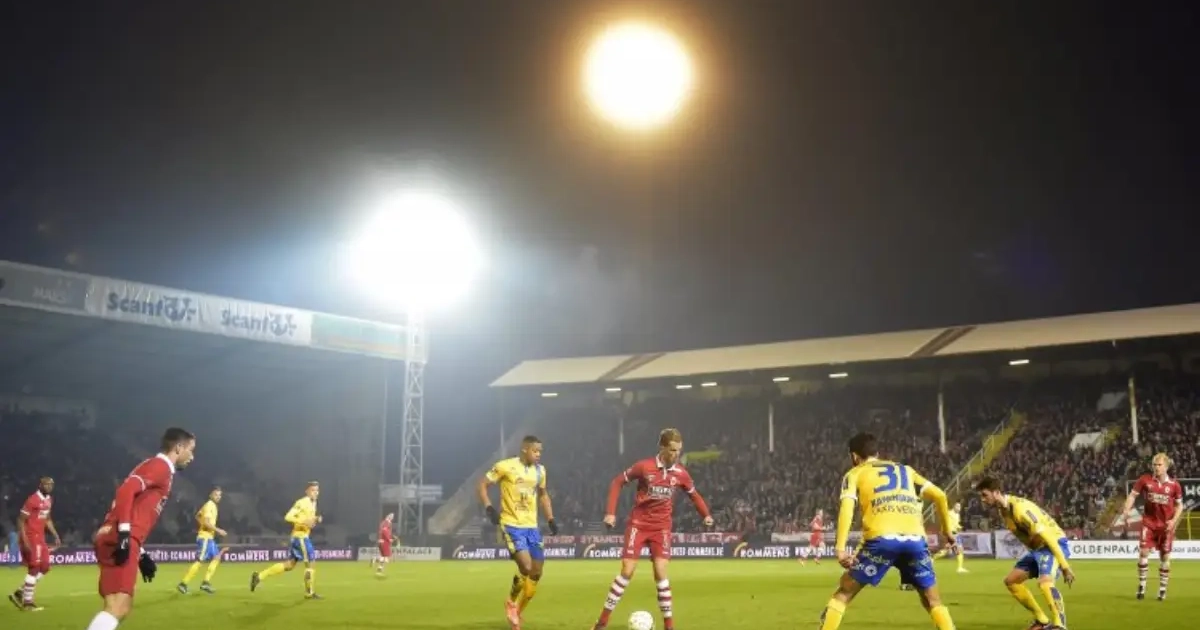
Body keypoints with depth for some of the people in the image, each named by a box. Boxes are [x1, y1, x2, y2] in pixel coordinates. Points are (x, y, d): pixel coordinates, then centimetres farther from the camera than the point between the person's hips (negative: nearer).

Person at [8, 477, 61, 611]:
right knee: (34, 568, -6)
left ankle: (20, 593, 19)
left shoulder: (49, 500, 10)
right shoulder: (33, 500, -18)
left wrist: (56, 535, 17)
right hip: (30, 537, -9)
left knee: (45, 567, 9)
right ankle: (27, 602, 3)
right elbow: (21, 520, -17)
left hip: (40, 537, 9)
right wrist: (25, 541, -21)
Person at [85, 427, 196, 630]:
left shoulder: (162, 470, 26)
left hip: (121, 541, 10)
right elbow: (126, 490, -19)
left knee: (120, 608, 11)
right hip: (119, 540, -10)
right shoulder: (160, 466, -3)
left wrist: (141, 554, 28)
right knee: (118, 608, -17)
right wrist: (124, 533, -24)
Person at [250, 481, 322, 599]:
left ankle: (259, 576, 14)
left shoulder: (313, 503, 15)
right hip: (300, 536, -10)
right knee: (311, 563, -4)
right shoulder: (302, 503, -14)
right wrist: (304, 521, -27)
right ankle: (310, 593, 6)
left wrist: (316, 519, 6)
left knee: (289, 565, 11)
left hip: (303, 536, 10)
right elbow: (288, 517, -20)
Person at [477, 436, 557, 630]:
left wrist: (550, 519, 13)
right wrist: (489, 508, -18)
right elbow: (482, 485, -5)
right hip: (511, 525, -6)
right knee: (525, 567, -20)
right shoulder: (505, 466, -10)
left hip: (532, 526, 6)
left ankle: (517, 611, 24)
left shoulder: (540, 470, 7)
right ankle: (511, 602, 8)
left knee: (536, 573, 4)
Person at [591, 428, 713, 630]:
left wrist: (706, 514, -1)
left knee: (660, 572, -8)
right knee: (627, 571, -6)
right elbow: (617, 482, -5)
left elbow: (693, 494, 13)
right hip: (638, 524, -2)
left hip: (662, 527, 2)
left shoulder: (680, 473, -5)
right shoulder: (644, 466, -15)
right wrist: (610, 512, -11)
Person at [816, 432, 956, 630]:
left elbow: (847, 507, 0)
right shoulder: (906, 469, 30)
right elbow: (939, 496, 22)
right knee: (933, 600, 21)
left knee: (843, 593, 11)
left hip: (882, 538, -3)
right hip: (915, 538, 3)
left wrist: (840, 548, -8)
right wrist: (946, 530, 34)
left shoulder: (855, 473, 18)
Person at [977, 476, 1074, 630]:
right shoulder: (1004, 510, 2)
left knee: (1044, 582, -33)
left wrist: (1064, 566, -29)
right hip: (1037, 547, 10)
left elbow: (1047, 536, -29)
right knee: (1011, 580, 10)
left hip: (1053, 544, -10)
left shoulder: (1020, 508, -27)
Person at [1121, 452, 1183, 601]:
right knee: (1144, 552, -9)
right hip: (1149, 523, 0)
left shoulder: (1174, 485, -5)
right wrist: (1126, 510, -18)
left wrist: (1174, 520, -9)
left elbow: (1179, 505, 5)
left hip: (1166, 525, 0)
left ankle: (1163, 589, 19)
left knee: (1165, 556, 7)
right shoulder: (1145, 480, -6)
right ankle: (1141, 586, 4)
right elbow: (1133, 495, -2)